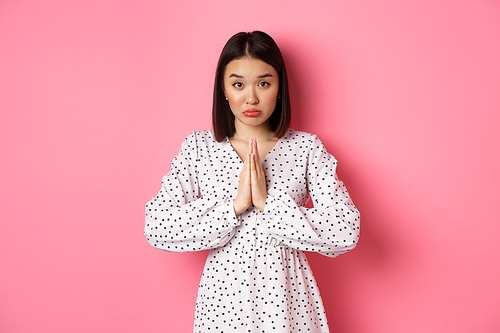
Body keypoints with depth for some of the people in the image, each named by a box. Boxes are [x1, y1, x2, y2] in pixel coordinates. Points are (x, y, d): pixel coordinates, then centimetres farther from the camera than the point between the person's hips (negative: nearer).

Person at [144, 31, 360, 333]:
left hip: (286, 298, 0)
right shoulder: (198, 148, -3)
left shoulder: (307, 148, -6)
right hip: (223, 297, 1)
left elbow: (346, 232, -14)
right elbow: (156, 228, -13)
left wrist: (268, 203, -20)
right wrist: (236, 204, -20)